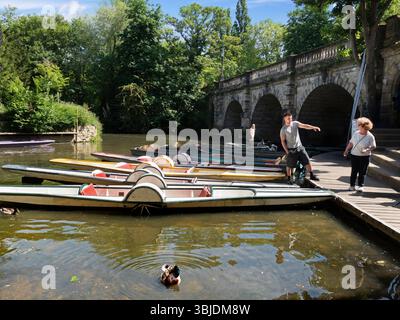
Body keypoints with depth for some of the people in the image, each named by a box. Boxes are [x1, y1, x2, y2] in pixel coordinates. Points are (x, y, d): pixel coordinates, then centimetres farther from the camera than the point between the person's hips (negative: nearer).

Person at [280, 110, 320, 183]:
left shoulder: (295, 123, 1)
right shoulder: (283, 130, -9)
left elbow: (304, 126, -8)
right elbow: (282, 141, -6)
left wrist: (313, 127, -25)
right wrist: (287, 151, -11)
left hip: (300, 147, 4)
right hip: (291, 150, -4)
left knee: (307, 161, 1)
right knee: (289, 166, 5)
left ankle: (312, 175, 13)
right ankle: (289, 179, 21)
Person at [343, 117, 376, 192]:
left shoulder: (370, 136, -9)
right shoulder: (356, 133, 0)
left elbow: (373, 146, -4)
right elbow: (351, 143, 10)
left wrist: (367, 150, -20)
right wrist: (346, 150, 7)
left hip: (365, 156, -2)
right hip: (354, 155, 2)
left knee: (362, 172, 3)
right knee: (354, 171, 5)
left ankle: (361, 186, 14)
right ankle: (352, 185, 15)